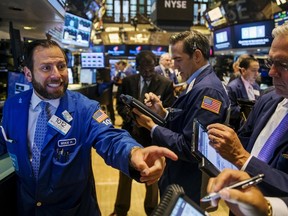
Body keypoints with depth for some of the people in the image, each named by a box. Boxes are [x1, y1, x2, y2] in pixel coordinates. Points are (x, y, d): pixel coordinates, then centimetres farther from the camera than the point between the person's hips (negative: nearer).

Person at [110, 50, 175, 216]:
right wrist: (129, 115, -18)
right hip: (130, 132, 2)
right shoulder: (128, 81, 0)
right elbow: (120, 105, 4)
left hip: (152, 134, -2)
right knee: (125, 172, 16)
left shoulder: (166, 83, -8)